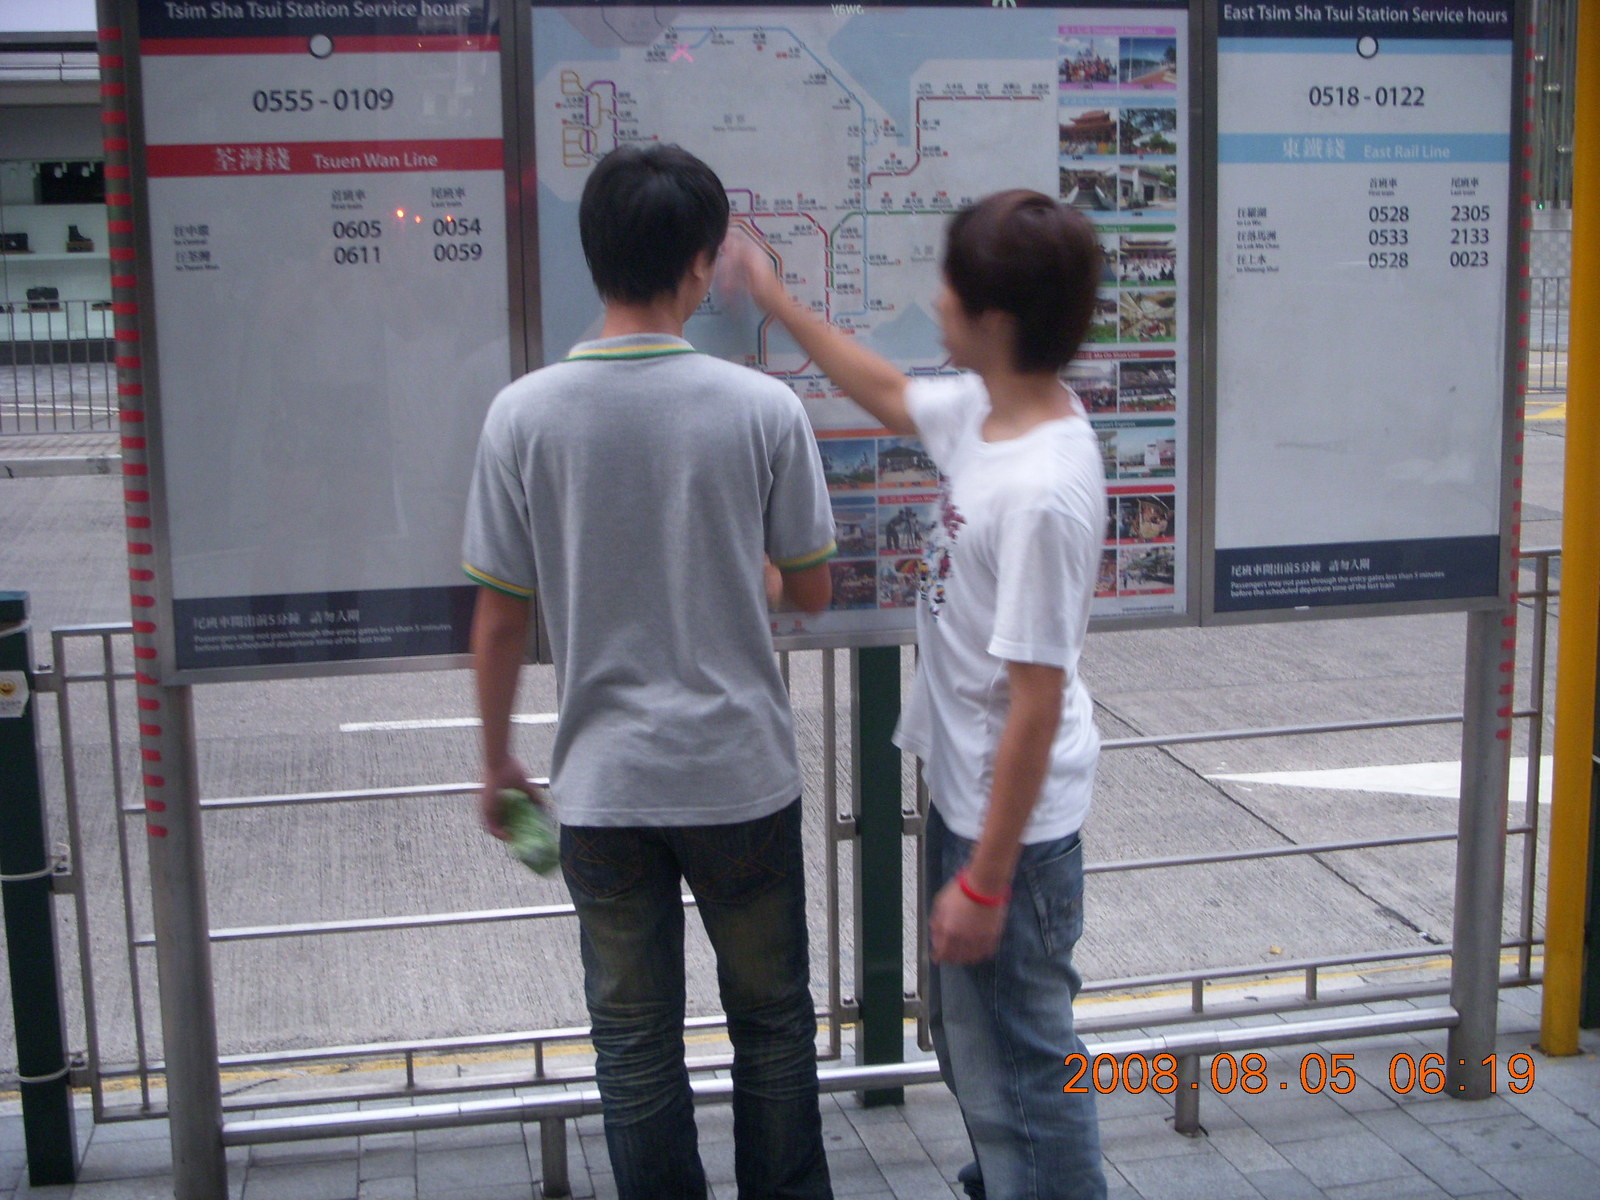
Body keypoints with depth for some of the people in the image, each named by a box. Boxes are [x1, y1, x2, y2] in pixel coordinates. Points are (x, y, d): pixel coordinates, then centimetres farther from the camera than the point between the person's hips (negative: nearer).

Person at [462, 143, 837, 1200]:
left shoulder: (526, 413, -9)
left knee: (636, 1041, 14)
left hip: (604, 785, 1)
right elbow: (812, 592, -1)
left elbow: (502, 617, -4)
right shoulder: (762, 408, -12)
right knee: (772, 1022, 19)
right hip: (742, 774, 0)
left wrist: (498, 758, 11)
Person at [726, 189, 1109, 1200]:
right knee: (971, 1041, 27)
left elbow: (1037, 704, -26)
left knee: (1019, 1071, 5)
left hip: (1011, 822, -10)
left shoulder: (1041, 491, -30)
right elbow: (889, 394, 21)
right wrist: (775, 299, 27)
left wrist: (985, 880, -20)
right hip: (963, 791, 10)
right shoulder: (984, 409, -2)